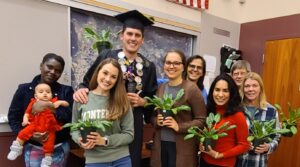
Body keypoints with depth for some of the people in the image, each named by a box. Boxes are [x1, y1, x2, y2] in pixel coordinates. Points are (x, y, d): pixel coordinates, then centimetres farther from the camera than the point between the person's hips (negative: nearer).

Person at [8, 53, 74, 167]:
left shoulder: (66, 91, -1)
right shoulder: (24, 89, 0)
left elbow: (71, 117, -10)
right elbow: (13, 117, 0)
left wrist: (48, 107, -19)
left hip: (59, 148, 0)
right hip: (33, 148, 0)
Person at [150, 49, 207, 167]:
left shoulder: (192, 88, -10)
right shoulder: (161, 88, 6)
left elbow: (201, 120, -11)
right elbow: (152, 115, 13)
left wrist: (179, 126, -20)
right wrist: (156, 121, -7)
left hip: (182, 147, -4)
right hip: (160, 144, 5)